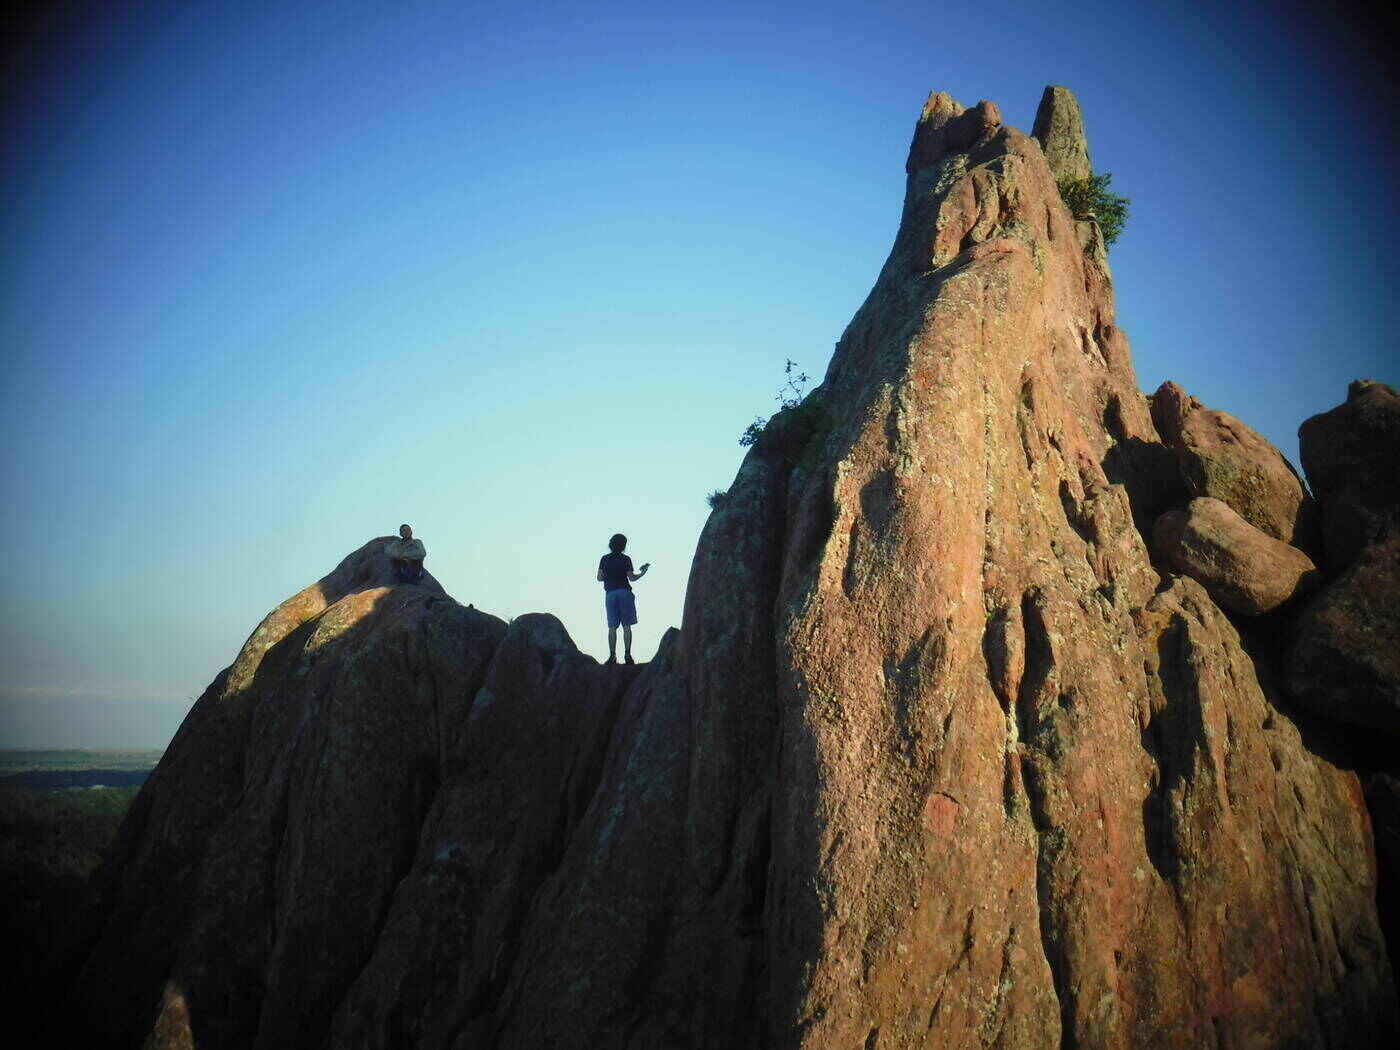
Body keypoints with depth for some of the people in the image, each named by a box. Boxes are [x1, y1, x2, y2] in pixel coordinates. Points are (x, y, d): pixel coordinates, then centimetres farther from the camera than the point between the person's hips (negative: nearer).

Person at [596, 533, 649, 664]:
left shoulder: (605, 559, 5)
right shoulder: (626, 559, -3)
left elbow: (599, 577, 5)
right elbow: (632, 578, -5)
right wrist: (642, 573, 12)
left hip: (610, 594, 2)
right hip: (624, 592, -2)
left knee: (612, 627, 3)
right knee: (626, 626, -1)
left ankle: (612, 656, -4)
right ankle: (627, 654, -8)